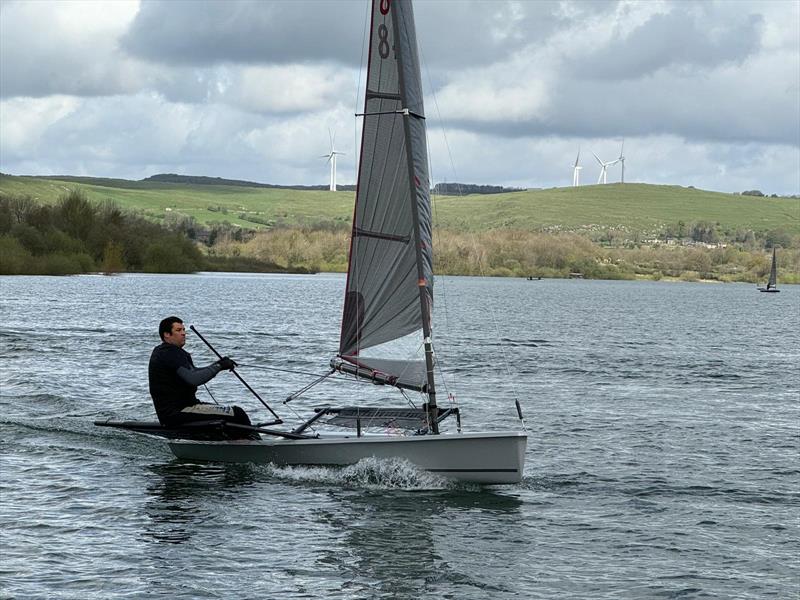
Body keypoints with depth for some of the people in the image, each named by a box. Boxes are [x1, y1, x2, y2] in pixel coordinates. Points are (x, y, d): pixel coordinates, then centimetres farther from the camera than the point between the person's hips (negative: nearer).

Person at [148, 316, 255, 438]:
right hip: (176, 413, -11)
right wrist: (219, 367, -19)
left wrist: (217, 364, 9)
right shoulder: (169, 353, -16)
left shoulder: (160, 351, 18)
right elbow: (193, 379, -29)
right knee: (237, 414, -14)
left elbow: (192, 373, 23)